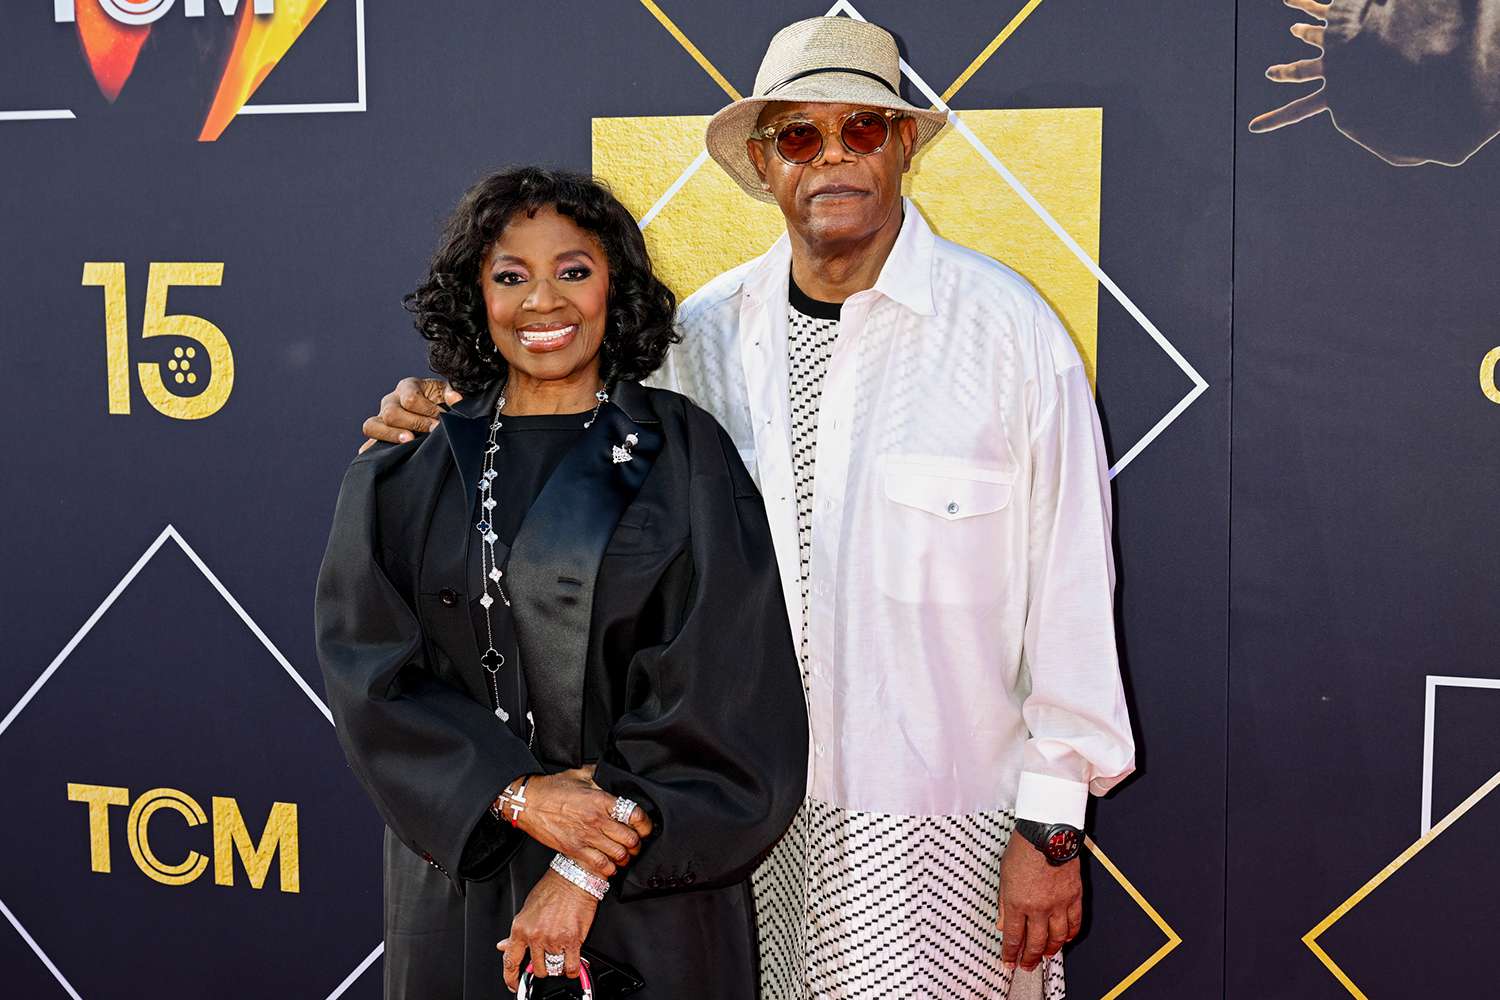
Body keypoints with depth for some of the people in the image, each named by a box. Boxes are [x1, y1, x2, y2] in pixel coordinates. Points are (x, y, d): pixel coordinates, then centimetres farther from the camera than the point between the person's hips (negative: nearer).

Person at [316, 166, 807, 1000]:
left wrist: (589, 869, -15)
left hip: (652, 891, -2)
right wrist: (519, 796, -16)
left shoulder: (682, 453, -3)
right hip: (462, 879, 2)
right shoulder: (408, 472, 4)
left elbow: (716, 690, -9)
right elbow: (371, 668, -3)